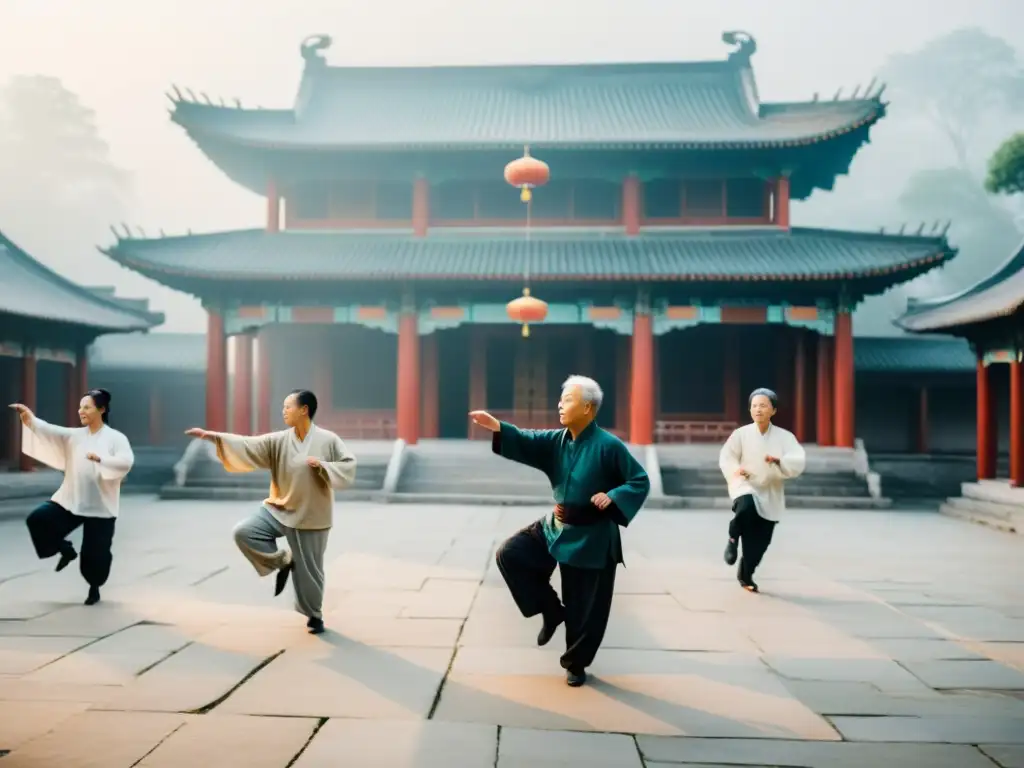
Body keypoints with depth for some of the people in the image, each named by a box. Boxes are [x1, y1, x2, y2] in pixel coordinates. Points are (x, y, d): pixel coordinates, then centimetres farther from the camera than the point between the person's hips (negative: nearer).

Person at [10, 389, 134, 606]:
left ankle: (94, 588, 33)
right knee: (37, 519, -14)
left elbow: (126, 461, -22)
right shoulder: (74, 435, 5)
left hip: (100, 505, -4)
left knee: (95, 553, 3)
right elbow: (50, 431, -10)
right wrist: (30, 419, -27)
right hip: (71, 500, 4)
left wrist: (100, 458, -34)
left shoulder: (115, 438, -7)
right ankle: (66, 550, 12)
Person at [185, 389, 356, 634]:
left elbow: (349, 466, -10)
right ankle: (283, 562, 8)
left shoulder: (328, 440, -11)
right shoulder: (279, 441, -2)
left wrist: (322, 465, -23)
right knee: (243, 532, -14)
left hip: (310, 517, -4)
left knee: (308, 570, 4)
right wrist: (213, 436, -18)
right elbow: (248, 445, -9)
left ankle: (314, 615, 30)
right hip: (279, 511, 4)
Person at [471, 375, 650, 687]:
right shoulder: (558, 440, 2)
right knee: (510, 554, -3)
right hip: (555, 527, 6)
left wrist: (612, 497, -27)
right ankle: (552, 610, 11)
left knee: (585, 607, 4)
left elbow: (641, 481, -12)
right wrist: (495, 426, -27)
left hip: (591, 538, -6)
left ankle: (576, 664, 27)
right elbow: (526, 442, -11)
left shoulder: (608, 445, -16)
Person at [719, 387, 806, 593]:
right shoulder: (741, 434, -6)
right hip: (746, 487, -2)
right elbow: (726, 457, -5)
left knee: (759, 542, 7)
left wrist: (779, 460, -33)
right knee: (746, 507, -38)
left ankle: (745, 575, 35)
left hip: (770, 495, 2)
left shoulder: (784, 436, -4)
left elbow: (799, 462, -13)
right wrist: (735, 470, -26)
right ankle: (733, 539, -7)